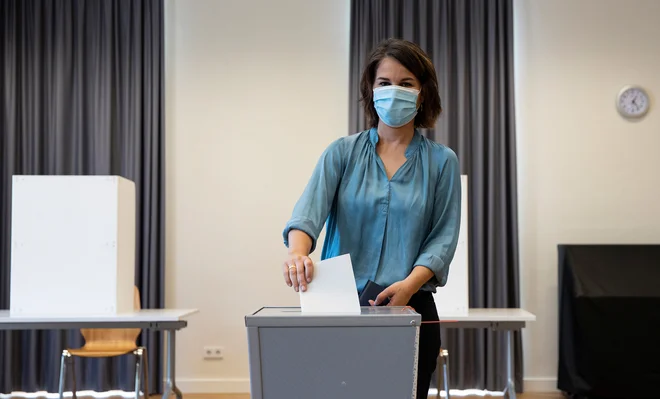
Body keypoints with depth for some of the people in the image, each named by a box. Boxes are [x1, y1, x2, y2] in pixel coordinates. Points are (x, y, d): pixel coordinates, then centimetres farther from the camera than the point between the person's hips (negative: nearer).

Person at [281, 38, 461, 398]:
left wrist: (409, 284, -21)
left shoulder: (442, 161, 3)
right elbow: (310, 208, -10)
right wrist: (297, 251, -32)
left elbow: (443, 237, -3)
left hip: (410, 309, 0)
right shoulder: (343, 152, 4)